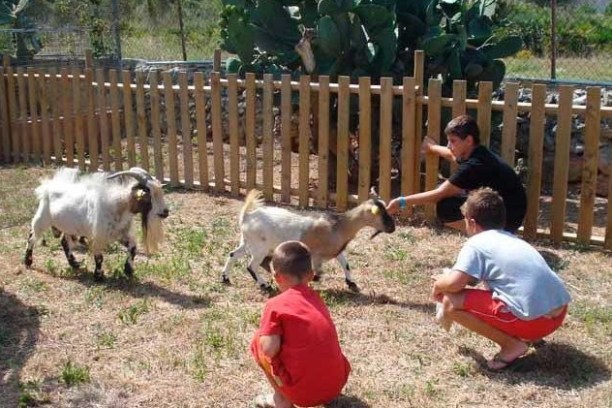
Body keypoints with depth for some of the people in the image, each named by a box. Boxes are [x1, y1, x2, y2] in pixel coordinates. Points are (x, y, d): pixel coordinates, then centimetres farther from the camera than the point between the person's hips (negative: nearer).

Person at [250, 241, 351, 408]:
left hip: (303, 391, -6)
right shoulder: (316, 299, 11)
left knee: (257, 342, 10)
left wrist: (264, 333, 6)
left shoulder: (275, 305, -7)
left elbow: (269, 349, -14)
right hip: (336, 385, 6)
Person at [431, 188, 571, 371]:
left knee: (451, 302, -4)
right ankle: (532, 334, 17)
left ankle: (511, 344, -2)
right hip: (558, 311, 9)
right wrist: (446, 279, 39)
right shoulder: (512, 239, 23)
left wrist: (438, 286, 10)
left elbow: (455, 283, -14)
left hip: (533, 318, -9)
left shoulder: (476, 244, -1)